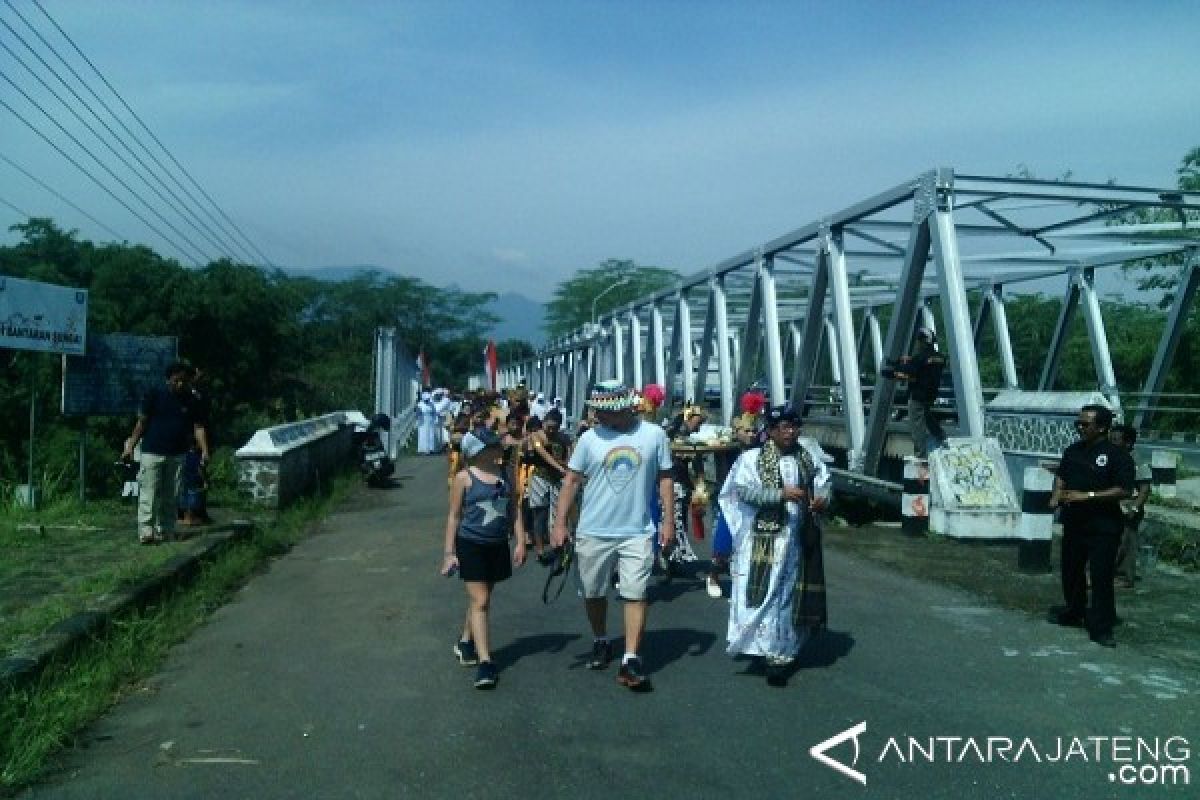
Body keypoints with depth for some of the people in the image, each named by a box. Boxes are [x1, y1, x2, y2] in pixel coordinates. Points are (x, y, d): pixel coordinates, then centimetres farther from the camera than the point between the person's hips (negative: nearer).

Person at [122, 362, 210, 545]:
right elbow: (142, 422, 0)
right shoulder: (155, 395, -2)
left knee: (171, 496, 8)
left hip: (176, 455, 4)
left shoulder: (191, 401, 7)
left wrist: (204, 451, -7)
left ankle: (166, 530, 16)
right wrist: (131, 445, -4)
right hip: (152, 453, -4)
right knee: (149, 494, -7)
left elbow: (198, 427, 4)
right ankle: (146, 531, -7)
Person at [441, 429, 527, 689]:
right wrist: (449, 552, -6)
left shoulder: (504, 475, 4)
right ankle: (485, 662, -8)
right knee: (480, 602, -8)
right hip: (471, 545, -5)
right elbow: (454, 516, -4)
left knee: (481, 599, 18)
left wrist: (520, 542, 2)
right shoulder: (465, 478, -7)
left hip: (498, 546, 5)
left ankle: (465, 642, 39)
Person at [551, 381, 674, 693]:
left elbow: (664, 478, 3)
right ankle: (601, 642, 37)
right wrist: (560, 522, -4)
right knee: (593, 593, 15)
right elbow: (571, 481, 1)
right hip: (592, 532, 2)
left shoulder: (654, 435, -4)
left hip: (637, 532, -1)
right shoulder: (590, 438, -4)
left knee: (636, 595, -5)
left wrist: (668, 519, -2)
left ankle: (630, 661, 0)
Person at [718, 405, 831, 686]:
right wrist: (781, 494, -26)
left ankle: (780, 654, 24)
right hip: (765, 538, -4)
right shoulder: (752, 458, -6)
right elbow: (743, 490, -16)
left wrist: (823, 497, -11)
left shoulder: (808, 454, 8)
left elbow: (824, 481, 13)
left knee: (792, 595, 10)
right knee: (763, 592, -9)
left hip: (800, 539, 4)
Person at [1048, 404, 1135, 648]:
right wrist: (1056, 496, 1)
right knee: (1071, 571, 17)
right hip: (1073, 521, 7)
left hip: (1103, 527, -7)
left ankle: (1101, 628, 1)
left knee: (1101, 577, -5)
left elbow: (1124, 490, -18)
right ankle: (1073, 613, 36)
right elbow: (1062, 475, 20)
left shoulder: (1117, 455, -12)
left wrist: (1087, 496, -23)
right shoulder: (1073, 450, 9)